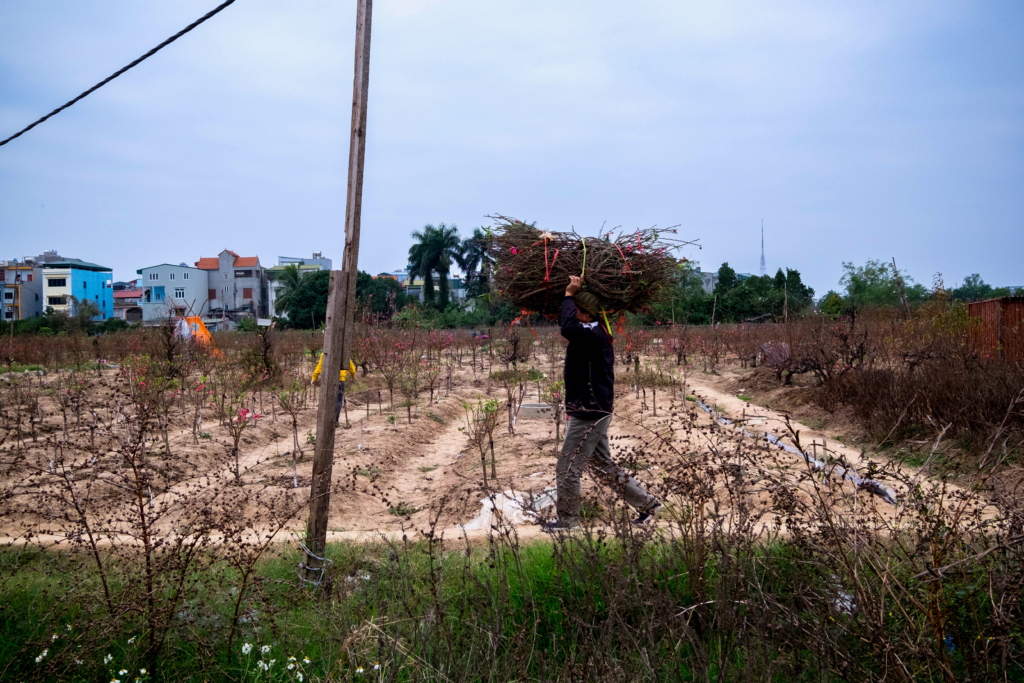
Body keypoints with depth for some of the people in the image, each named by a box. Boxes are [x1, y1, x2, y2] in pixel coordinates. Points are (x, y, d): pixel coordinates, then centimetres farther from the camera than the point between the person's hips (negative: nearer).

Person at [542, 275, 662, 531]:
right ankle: (647, 503, 27)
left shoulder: (593, 334, -21)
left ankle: (567, 521, 15)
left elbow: (568, 328, -38)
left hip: (590, 415, -11)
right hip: (592, 413, 11)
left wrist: (569, 294, -29)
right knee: (604, 467, 19)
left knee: (567, 469, 0)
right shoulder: (592, 335, 12)